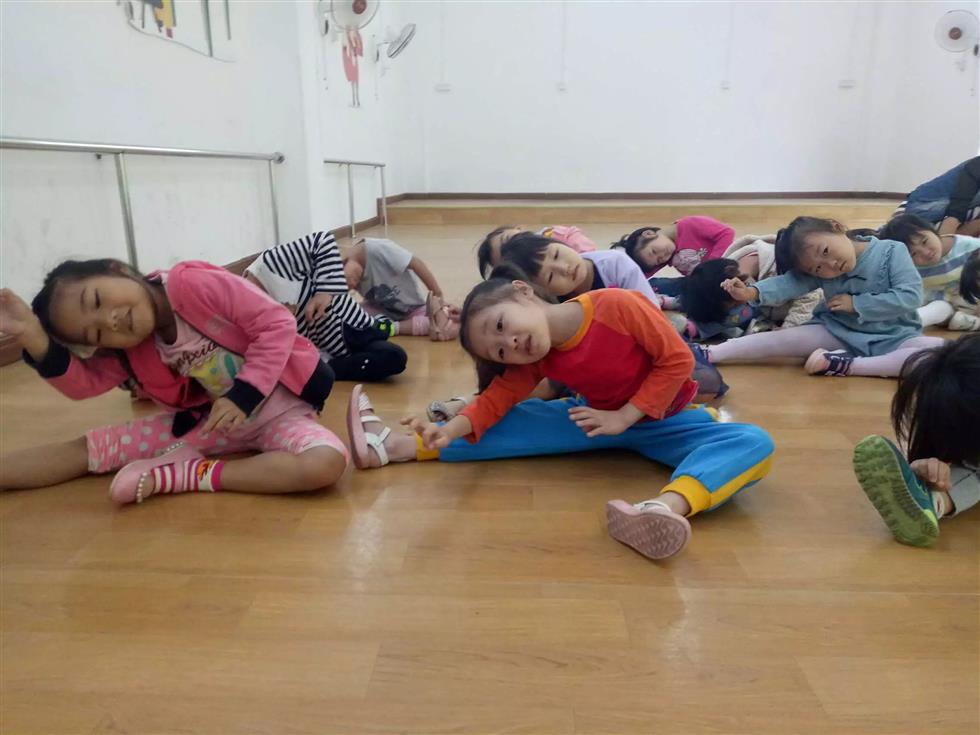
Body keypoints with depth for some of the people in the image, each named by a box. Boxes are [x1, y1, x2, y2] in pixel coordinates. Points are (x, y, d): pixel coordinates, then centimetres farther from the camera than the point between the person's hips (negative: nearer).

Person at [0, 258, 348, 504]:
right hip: (214, 418, 6)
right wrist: (34, 337, -14)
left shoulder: (192, 284, -23)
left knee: (325, 464, -38)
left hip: (279, 411, -5)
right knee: (91, 447, -2)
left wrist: (243, 396, -24)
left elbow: (278, 323, -24)